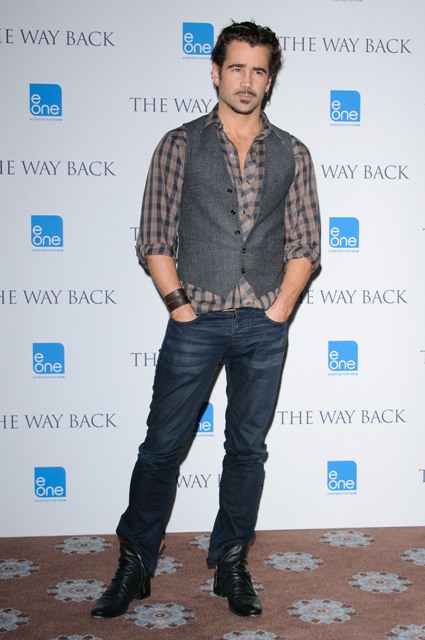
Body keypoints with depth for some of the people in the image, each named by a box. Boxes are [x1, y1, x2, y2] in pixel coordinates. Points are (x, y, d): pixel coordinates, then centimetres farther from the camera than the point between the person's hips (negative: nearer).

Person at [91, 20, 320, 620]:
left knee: (248, 450, 10)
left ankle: (231, 565, 25)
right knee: (162, 447, 3)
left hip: (264, 327, 2)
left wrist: (280, 307, -3)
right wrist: (179, 303, -7)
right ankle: (134, 565, 19)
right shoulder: (180, 145, 2)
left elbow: (305, 244, 8)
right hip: (197, 321, -2)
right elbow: (153, 238, 0)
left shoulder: (292, 153, 8)